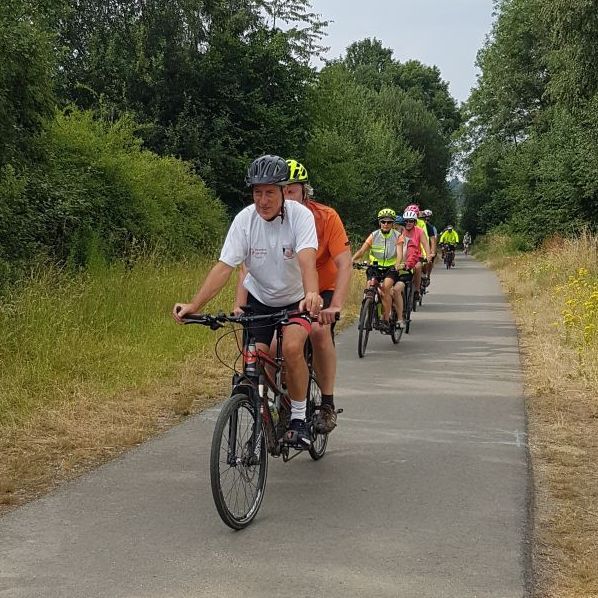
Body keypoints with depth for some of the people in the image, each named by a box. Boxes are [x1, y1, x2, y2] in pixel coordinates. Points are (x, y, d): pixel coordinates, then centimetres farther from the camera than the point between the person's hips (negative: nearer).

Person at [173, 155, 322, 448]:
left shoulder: (300, 215, -25)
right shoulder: (245, 219, -19)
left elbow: (307, 259, -40)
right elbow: (223, 267, -24)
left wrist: (312, 294, -61)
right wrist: (193, 305, -36)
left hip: (295, 298, -2)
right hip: (258, 297, 3)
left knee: (292, 347, -27)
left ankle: (298, 418, -8)